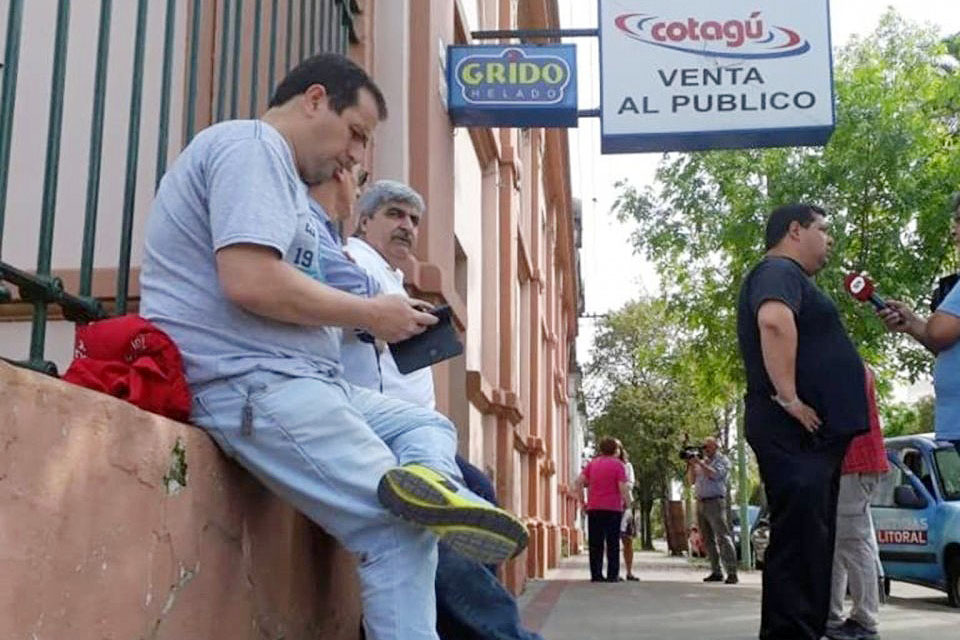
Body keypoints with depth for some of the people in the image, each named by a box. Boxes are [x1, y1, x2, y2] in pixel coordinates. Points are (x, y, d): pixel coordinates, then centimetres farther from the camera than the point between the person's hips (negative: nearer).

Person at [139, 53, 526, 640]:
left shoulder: (277, 170, 25)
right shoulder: (251, 145, -8)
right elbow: (251, 282, -23)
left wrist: (360, 320, 8)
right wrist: (370, 315, -11)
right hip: (251, 383, -11)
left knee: (429, 426, 10)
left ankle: (432, 482, -18)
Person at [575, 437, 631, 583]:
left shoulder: (592, 463, 10)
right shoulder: (617, 464, -3)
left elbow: (579, 482, 2)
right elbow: (622, 488, -12)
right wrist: (628, 503, 2)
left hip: (594, 509, 3)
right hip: (613, 509, -3)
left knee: (595, 543, 6)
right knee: (612, 543, 3)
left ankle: (596, 574, 5)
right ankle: (612, 575, 1)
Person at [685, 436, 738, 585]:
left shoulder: (722, 460, 3)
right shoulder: (702, 462, 21)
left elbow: (715, 474, -15)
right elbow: (691, 481, 18)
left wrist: (699, 463, -12)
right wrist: (691, 465, 4)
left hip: (715, 502, -7)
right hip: (700, 503, 7)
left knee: (723, 537, -11)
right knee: (708, 539, 6)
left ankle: (732, 572, -15)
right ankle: (716, 572, 10)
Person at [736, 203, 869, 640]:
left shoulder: (790, 278, 25)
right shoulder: (778, 270, -8)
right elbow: (775, 320, -30)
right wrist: (788, 398, -28)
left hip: (811, 432, 11)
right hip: (795, 430, -11)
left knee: (811, 540, 13)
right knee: (798, 539, -12)